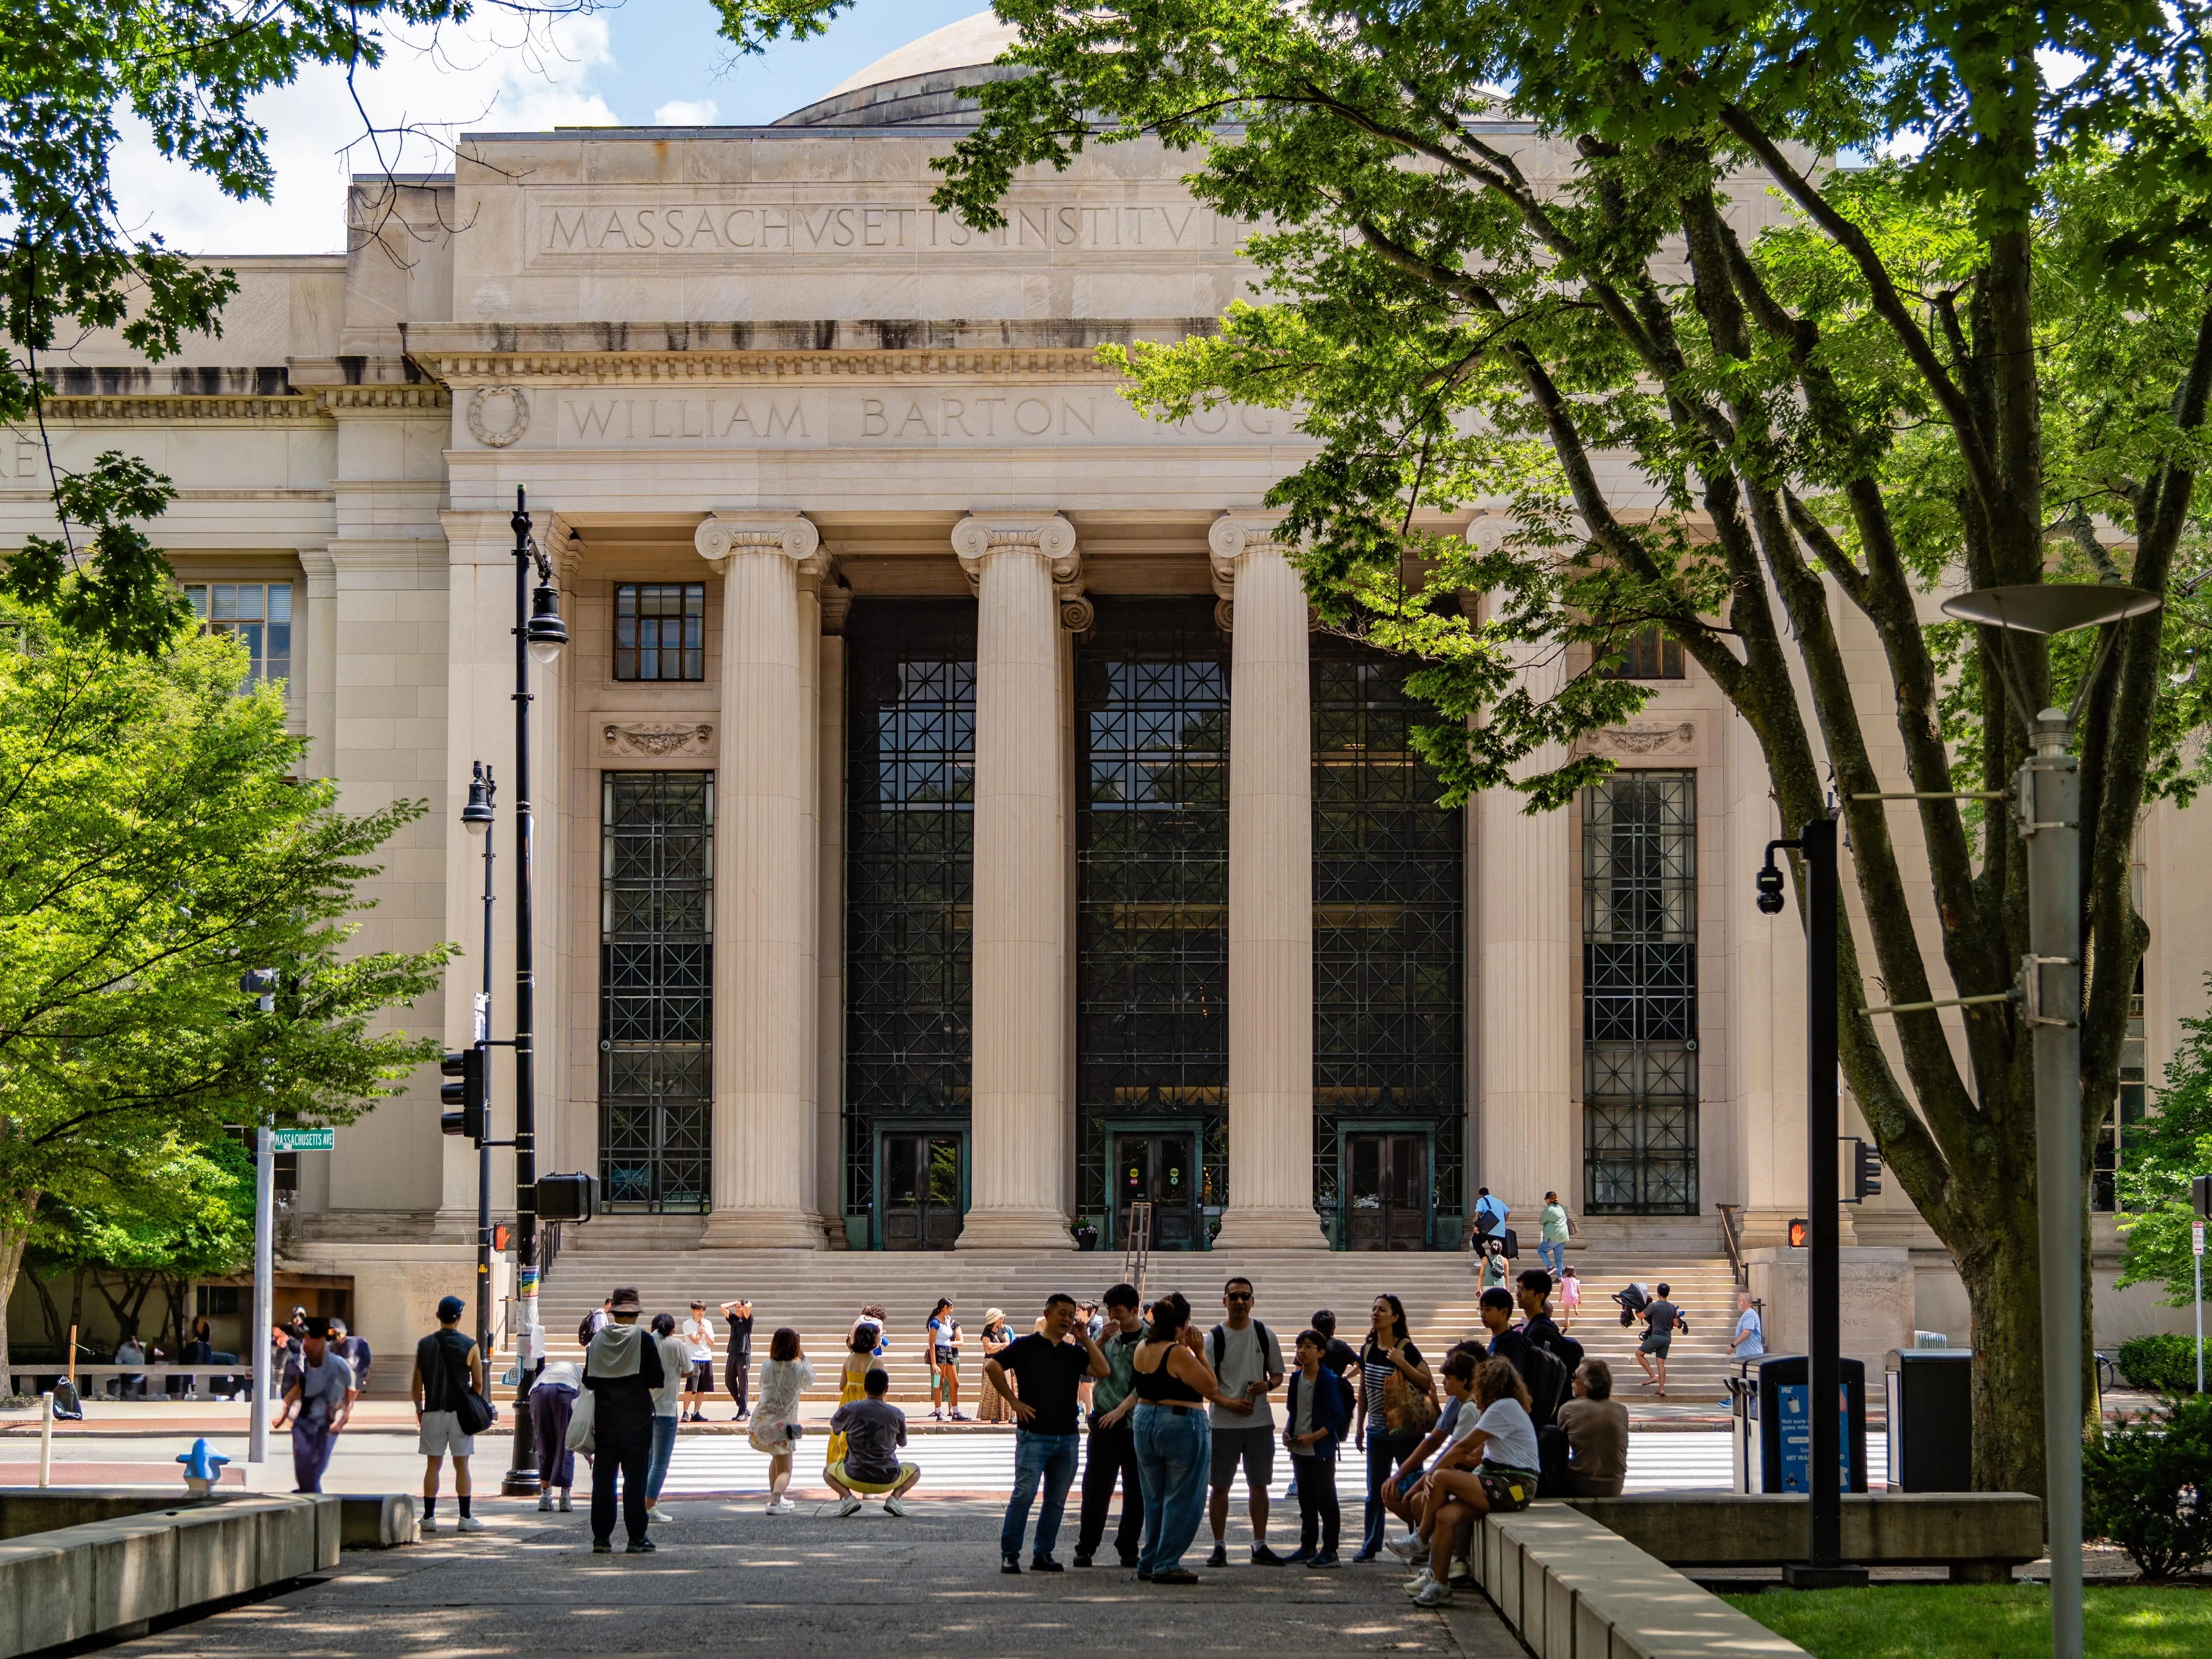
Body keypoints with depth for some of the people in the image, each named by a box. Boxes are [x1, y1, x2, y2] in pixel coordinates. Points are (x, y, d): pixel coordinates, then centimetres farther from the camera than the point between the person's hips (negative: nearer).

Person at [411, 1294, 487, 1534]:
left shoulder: (424, 1345, 2)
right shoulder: (469, 1346, -4)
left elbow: (416, 1383, 4)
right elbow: (478, 1383, 0)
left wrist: (419, 1409, 15)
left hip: (432, 1413, 2)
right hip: (460, 1413, -2)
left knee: (433, 1465, 6)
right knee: (461, 1466, 3)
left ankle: (429, 1517, 5)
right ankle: (465, 1518, 3)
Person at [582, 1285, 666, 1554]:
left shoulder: (598, 1339, 1)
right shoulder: (644, 1339, -8)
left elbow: (589, 1381, 6)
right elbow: (658, 1380, -8)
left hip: (605, 1420, 3)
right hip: (637, 1419, -3)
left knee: (603, 1479, 7)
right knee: (635, 1479, 1)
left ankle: (601, 1538, 7)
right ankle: (637, 1538, 2)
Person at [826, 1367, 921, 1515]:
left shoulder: (850, 1410, -10)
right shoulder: (897, 1415, -8)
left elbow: (834, 1427, 13)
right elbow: (903, 1442, 13)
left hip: (855, 1479, 0)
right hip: (888, 1481, 0)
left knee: (828, 1472, 29)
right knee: (915, 1470, 29)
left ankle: (848, 1498, 0)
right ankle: (894, 1498, 1)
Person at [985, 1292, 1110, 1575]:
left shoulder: (1075, 1353, 13)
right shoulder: (1027, 1346, 1)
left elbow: (1103, 1371, -1)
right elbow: (992, 1366, -4)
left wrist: (1085, 1339, -1)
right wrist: (1013, 1401, -7)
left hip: (1067, 1437, 5)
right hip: (1033, 1434, -5)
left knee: (1057, 1499, 7)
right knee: (1024, 1493, -12)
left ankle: (1043, 1554, 15)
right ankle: (1009, 1554, -5)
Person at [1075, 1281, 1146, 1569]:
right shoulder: (1109, 1338, 9)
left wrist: (1121, 1410, -17)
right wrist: (1102, 1340, -8)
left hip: (1137, 1424, -2)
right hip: (1104, 1423, 2)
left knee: (1136, 1491, 3)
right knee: (1095, 1489, -2)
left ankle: (1128, 1549, 12)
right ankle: (1085, 1548, 4)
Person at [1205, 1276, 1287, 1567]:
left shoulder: (1265, 1335, 5)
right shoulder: (1214, 1338, -3)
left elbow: (1278, 1374, 12)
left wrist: (1268, 1385, -11)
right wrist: (1233, 1404, -17)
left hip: (1260, 1422, 2)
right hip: (1224, 1422, -2)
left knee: (1259, 1485, 8)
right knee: (1220, 1486, 1)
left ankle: (1260, 1546, 15)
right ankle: (1219, 1546, 9)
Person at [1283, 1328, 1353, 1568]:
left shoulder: (1329, 1381, -13)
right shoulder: (1296, 1378, 7)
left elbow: (1338, 1418, -14)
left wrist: (1313, 1437, -21)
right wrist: (1288, 1431, 0)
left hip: (1322, 1450, -7)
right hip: (1300, 1450, 7)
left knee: (1326, 1501, -1)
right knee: (1306, 1501, 15)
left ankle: (1329, 1551, 4)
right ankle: (1308, 1547, 24)